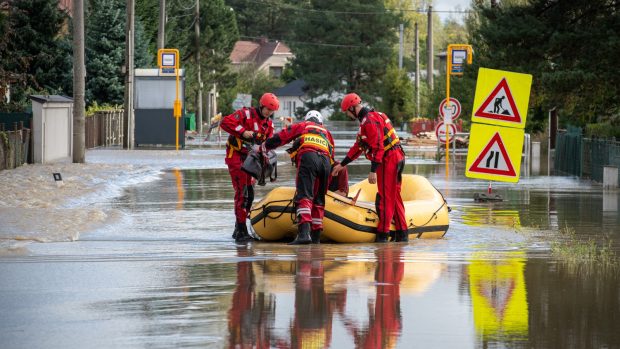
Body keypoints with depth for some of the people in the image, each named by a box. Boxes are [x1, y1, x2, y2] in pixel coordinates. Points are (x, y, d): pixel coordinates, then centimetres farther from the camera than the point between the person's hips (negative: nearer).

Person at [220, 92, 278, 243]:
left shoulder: (269, 124, 9)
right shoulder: (246, 114, -13)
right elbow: (225, 122, -24)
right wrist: (243, 132, -28)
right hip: (236, 156, -8)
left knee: (250, 194, 10)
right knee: (242, 192, -13)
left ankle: (239, 229, 24)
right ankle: (241, 232, -13)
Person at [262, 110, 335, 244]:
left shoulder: (302, 126, 26)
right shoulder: (326, 132, 36)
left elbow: (280, 137, 22)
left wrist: (263, 147, 34)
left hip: (308, 157, -4)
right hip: (326, 161, 4)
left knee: (304, 196, -15)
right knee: (319, 199, 14)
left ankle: (304, 232, -33)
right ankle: (316, 236, 13)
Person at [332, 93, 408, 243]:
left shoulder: (369, 120, -14)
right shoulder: (366, 119, 20)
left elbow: (378, 146, -22)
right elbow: (358, 146, 26)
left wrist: (373, 170, -23)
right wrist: (342, 165, 28)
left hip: (388, 160, -10)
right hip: (396, 157, 10)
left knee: (385, 198, -6)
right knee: (394, 197, 13)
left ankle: (382, 235, -5)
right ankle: (402, 234, 15)